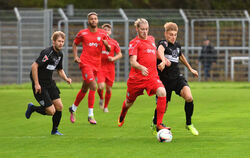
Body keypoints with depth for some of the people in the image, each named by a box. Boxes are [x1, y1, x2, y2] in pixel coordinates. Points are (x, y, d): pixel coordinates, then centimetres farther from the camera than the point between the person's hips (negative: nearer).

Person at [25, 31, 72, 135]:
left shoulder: (60, 54, 7)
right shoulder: (47, 53, -21)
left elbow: (60, 70, 22)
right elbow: (34, 66, -24)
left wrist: (66, 79, 2)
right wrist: (36, 84, -24)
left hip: (50, 83, 8)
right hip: (40, 85, -8)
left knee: (59, 107, 1)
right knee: (51, 111, -9)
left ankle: (55, 130, 19)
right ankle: (32, 108, 17)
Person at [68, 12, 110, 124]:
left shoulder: (103, 33, 7)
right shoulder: (83, 33, 0)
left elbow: (109, 49, 10)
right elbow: (75, 43, 16)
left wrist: (107, 45, -13)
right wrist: (75, 56, 3)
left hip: (96, 64, 4)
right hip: (85, 63, -4)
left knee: (85, 89, 14)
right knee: (93, 86, -18)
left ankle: (73, 109, 34)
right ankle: (90, 115, -13)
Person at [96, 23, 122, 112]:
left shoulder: (114, 43, 3)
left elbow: (120, 54, 10)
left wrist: (113, 58, -9)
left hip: (110, 68, 2)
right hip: (100, 67, -2)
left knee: (109, 89, 5)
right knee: (101, 87, -19)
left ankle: (106, 106, 24)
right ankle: (101, 98, 13)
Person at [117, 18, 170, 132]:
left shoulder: (151, 39, 12)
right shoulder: (134, 43, -7)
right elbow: (133, 62, -19)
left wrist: (163, 60, 13)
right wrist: (141, 68, -40)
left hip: (152, 76, 3)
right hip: (136, 77, -3)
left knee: (162, 92, -25)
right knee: (130, 101, 14)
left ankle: (159, 124, -23)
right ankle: (122, 116, 52)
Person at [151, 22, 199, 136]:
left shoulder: (177, 45, 9)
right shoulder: (163, 43, -11)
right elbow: (160, 50, -37)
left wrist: (190, 69, 39)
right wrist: (164, 59, -58)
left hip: (177, 77, 4)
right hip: (164, 79, -4)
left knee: (189, 98, -20)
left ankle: (189, 124, -2)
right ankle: (155, 123, 38)